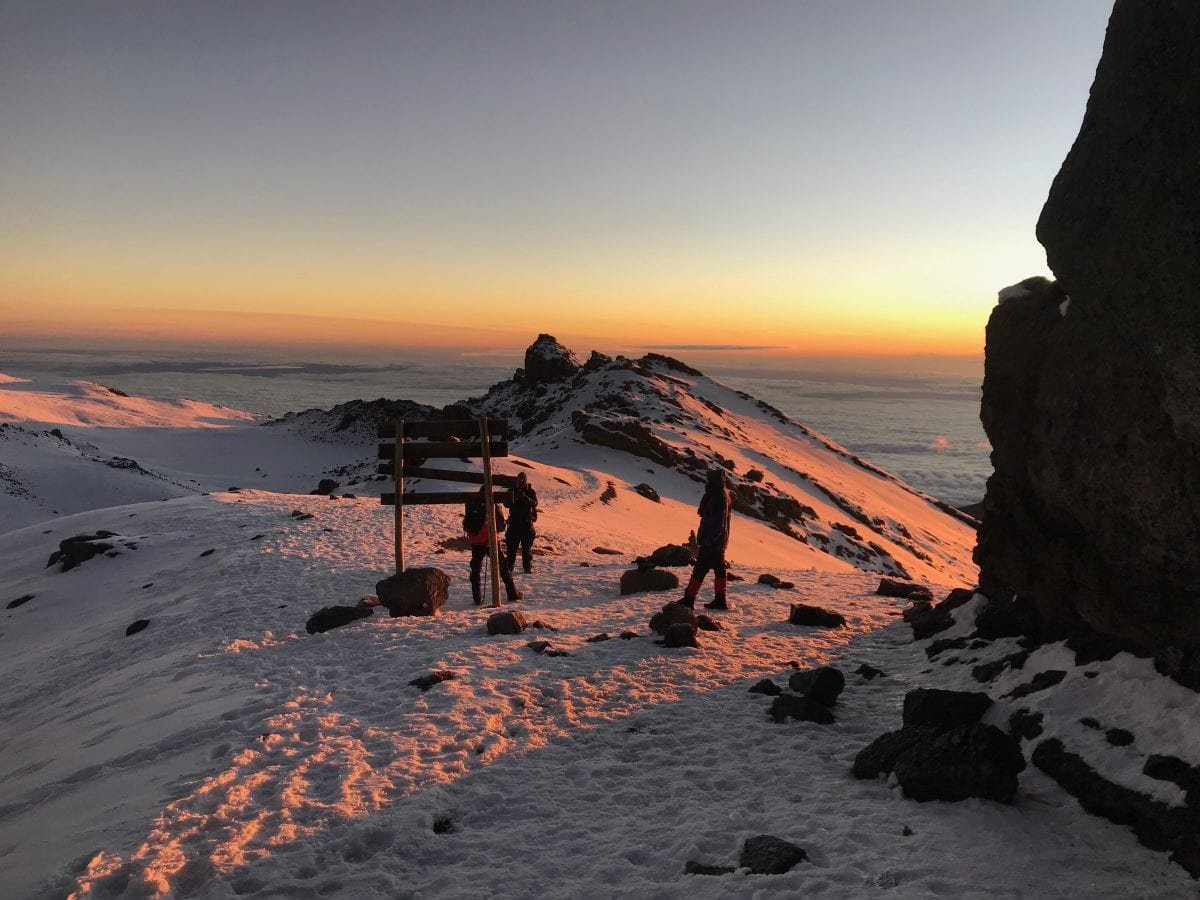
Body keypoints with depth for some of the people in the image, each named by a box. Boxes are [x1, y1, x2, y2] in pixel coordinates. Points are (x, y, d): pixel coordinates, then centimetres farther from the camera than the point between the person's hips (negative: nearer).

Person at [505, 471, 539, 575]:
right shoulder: (513, 491, 6)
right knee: (512, 545, 0)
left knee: (527, 546, 1)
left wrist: (525, 497, -26)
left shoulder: (531, 491, 3)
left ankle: (528, 566, 6)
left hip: (527, 522, -1)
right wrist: (514, 498, -19)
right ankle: (510, 566, 7)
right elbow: (507, 504, -1)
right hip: (514, 521, 1)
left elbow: (535, 503, -12)